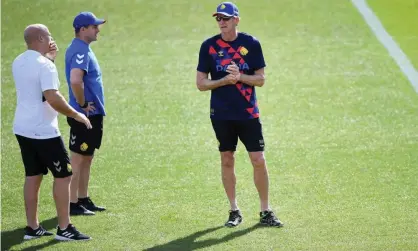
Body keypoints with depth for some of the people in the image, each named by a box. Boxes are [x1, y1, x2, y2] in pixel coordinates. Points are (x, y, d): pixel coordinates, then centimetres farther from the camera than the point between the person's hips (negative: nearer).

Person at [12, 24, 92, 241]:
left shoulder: (18, 63, 9)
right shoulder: (44, 65, -19)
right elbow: (53, 98, -26)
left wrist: (49, 58, 20)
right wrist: (76, 115, -15)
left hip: (22, 129, 9)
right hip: (44, 132, -9)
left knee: (33, 175, 14)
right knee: (63, 175, 0)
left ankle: (32, 227, 16)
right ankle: (64, 229, 1)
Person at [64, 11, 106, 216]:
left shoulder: (83, 49, 14)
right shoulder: (80, 51, -19)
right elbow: (75, 80, -34)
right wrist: (83, 105, -21)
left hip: (92, 114, 10)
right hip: (85, 115, -10)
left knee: (87, 159, 16)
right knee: (78, 160, -4)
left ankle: (83, 200, 24)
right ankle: (73, 204, 0)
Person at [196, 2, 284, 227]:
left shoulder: (251, 44, -1)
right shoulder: (209, 46, 0)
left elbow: (260, 79, 1)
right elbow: (200, 83, 0)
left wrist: (240, 76, -17)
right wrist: (225, 80, -15)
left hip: (248, 113, -1)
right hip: (221, 115, 1)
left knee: (259, 161, -3)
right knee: (227, 161, 7)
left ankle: (265, 212, 8)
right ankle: (234, 211, 19)